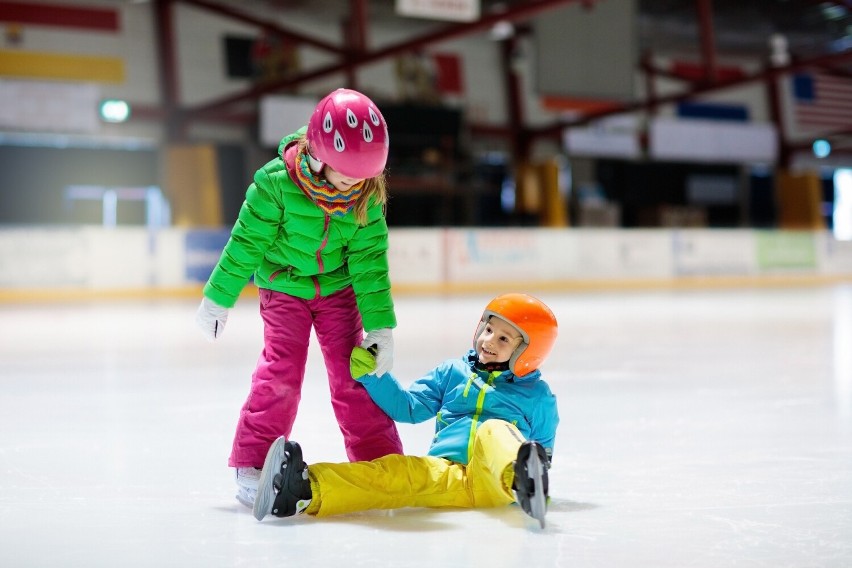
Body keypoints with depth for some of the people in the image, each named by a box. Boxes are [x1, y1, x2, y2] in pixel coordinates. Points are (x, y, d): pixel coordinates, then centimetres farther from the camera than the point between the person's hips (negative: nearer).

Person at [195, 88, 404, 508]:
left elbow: (369, 261, -12)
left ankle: (381, 461, 9)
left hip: (338, 289, 2)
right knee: (281, 369, -13)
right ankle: (252, 465, -3)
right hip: (283, 287, -2)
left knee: (353, 372, -1)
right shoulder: (277, 182, -27)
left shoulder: (366, 197, -18)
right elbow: (246, 244, -15)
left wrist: (380, 326, -15)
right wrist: (218, 298, -7)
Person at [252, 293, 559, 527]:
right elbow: (407, 406, 19)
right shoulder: (451, 373, 22)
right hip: (445, 473, 2)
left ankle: (524, 481, -69)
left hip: (496, 480, -2)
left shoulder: (537, 394, 16)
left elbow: (543, 450, 20)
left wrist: (538, 470, 0)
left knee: (493, 430, -33)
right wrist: (371, 375, 8)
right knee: (404, 470, -30)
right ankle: (308, 490, -54)